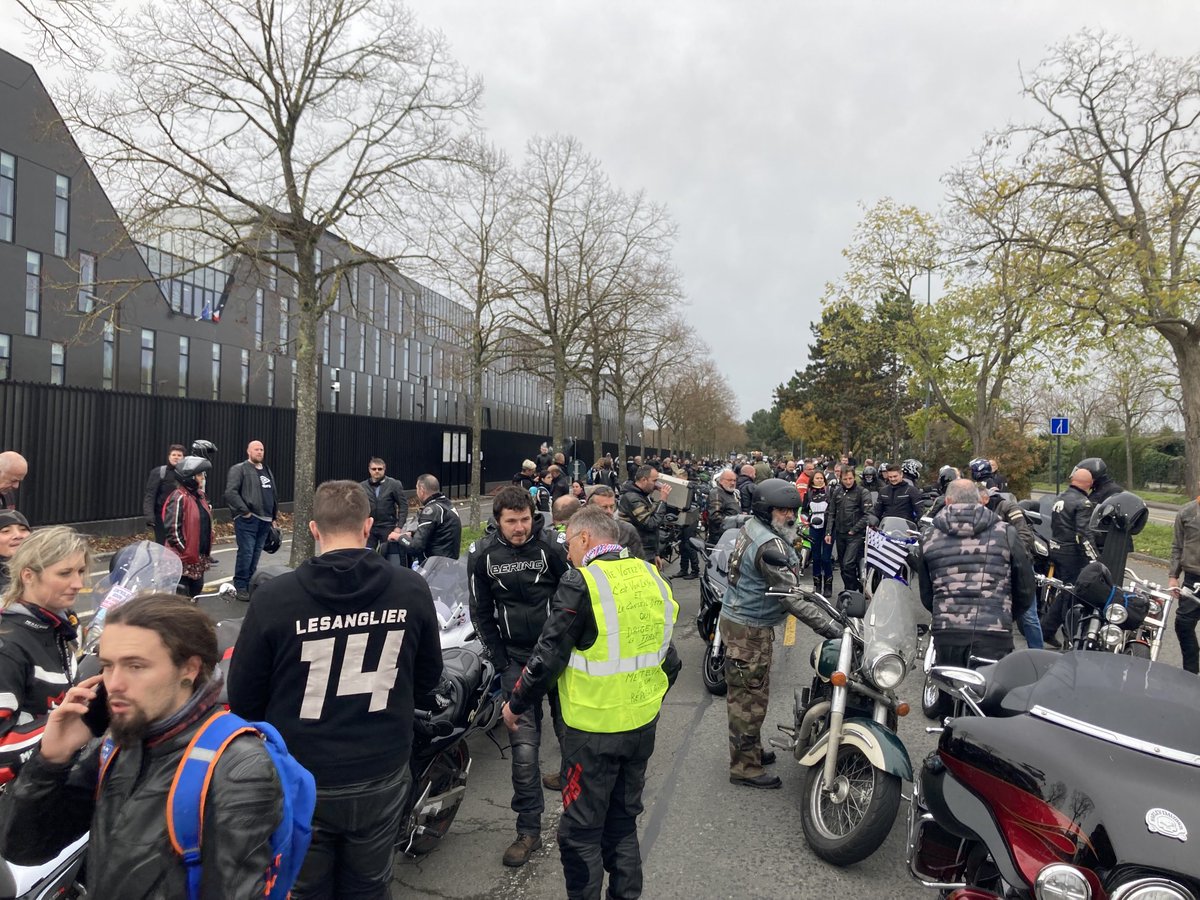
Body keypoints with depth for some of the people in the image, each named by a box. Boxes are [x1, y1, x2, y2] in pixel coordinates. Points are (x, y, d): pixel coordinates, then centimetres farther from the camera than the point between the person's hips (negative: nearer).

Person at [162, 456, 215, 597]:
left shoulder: (200, 496, 11)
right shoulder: (179, 498, -16)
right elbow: (173, 530, -19)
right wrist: (184, 552, -17)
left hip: (199, 558, 9)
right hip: (183, 559, -8)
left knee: (196, 589, 18)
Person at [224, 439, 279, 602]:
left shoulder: (267, 470, 19)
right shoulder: (239, 469, -4)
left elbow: (273, 495, 22)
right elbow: (230, 493, -14)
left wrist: (274, 516, 18)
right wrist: (244, 511, -15)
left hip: (265, 520, 7)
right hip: (247, 520, -7)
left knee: (256, 554, 10)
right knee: (246, 553, -8)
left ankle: (251, 585, 19)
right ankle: (240, 587, 2)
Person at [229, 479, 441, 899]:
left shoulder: (274, 596, -18)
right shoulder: (412, 589, -12)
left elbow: (242, 697, -7)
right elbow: (427, 678, 2)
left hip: (301, 782, -1)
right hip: (381, 778, 2)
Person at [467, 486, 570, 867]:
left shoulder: (551, 546, -8)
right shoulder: (482, 554, -3)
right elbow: (481, 612, 5)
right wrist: (501, 662, 2)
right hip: (516, 658, 1)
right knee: (524, 743, -5)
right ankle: (529, 829, 9)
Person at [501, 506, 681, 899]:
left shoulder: (581, 584, -17)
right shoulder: (652, 576, 1)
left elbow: (548, 657, -16)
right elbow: (669, 656, 9)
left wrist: (515, 703, 0)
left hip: (594, 728, -6)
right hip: (644, 723, 7)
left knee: (581, 831, 10)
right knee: (624, 820, 23)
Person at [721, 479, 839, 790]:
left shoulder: (751, 528, 5)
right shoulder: (769, 545, -26)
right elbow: (791, 597, -28)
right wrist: (828, 627, -27)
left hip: (740, 619, 10)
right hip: (749, 630, -10)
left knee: (747, 693, 22)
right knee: (750, 697, 2)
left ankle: (750, 750, 37)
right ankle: (745, 767, 14)